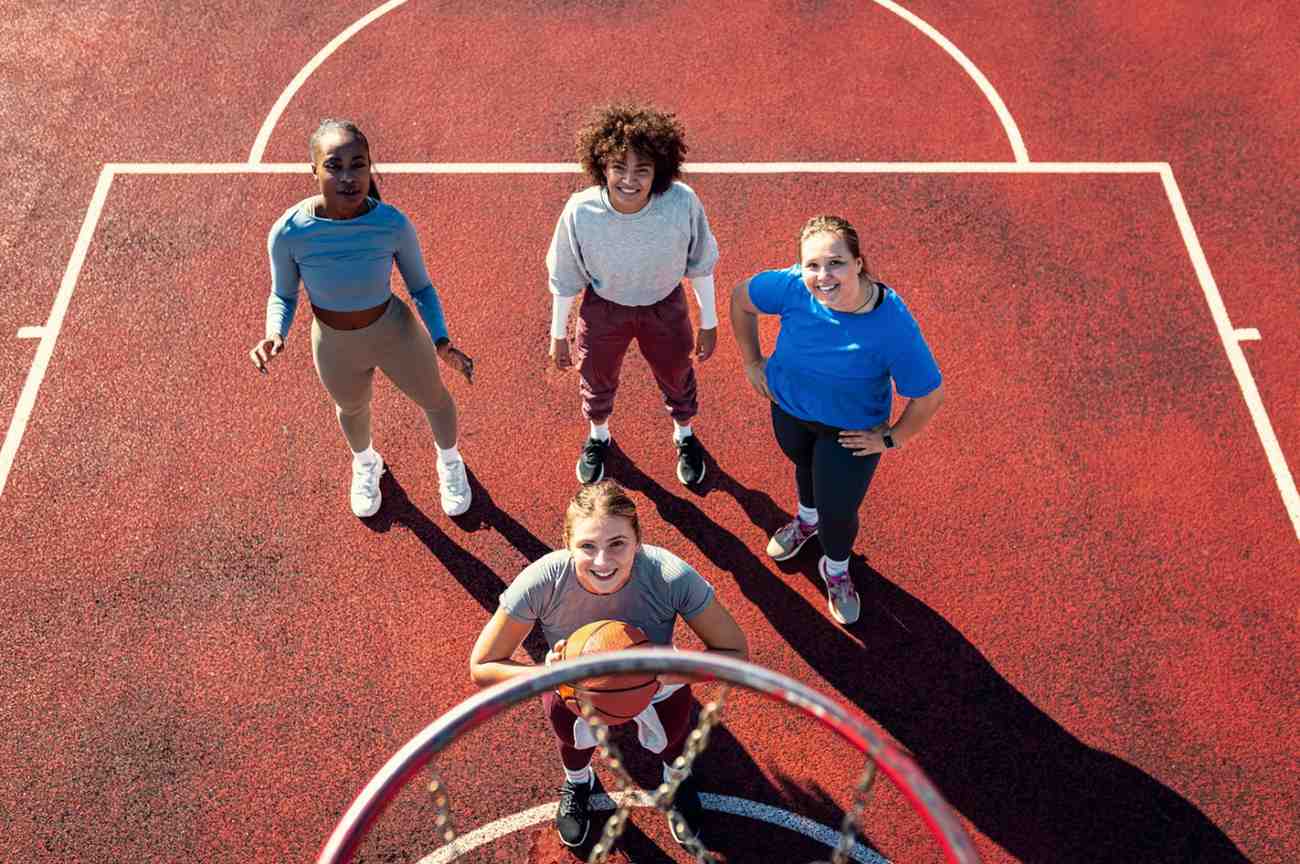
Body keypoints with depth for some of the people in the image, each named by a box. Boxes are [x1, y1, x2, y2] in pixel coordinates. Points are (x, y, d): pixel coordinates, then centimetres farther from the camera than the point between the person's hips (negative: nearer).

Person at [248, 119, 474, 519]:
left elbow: (421, 287, -11)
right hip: (335, 346, 1)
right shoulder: (289, 232, -29)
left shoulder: (392, 223, -28)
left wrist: (441, 342, -21)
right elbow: (283, 295, -12)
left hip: (395, 333, 0)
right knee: (352, 409, 31)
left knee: (434, 398, 25)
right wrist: (275, 335, -31)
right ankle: (366, 464, 69)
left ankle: (449, 462, 63)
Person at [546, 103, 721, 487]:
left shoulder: (683, 203, -32)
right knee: (596, 380, 27)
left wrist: (709, 322, -1)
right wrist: (558, 334, -2)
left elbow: (700, 266, -12)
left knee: (677, 377, 27)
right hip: (604, 308, 0)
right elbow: (564, 279, -14)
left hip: (665, 306, 1)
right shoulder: (580, 212, -33)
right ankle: (598, 436, 63)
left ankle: (685, 436, 62)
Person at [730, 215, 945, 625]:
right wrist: (752, 362, -3)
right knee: (805, 465, 32)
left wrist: (892, 438, -13)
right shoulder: (792, 288, -31)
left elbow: (929, 395, -25)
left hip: (852, 429, -3)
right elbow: (741, 298, -9)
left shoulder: (893, 323, -38)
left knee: (839, 511, 10)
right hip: (789, 406, 3)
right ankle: (807, 518, 67)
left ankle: (836, 569, 46)